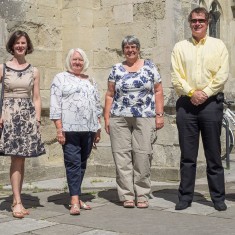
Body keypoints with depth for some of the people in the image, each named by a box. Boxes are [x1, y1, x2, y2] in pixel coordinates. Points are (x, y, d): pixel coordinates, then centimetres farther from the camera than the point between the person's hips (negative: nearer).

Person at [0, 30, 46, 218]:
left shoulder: (34, 71, 10)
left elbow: (36, 98, 9)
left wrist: (37, 120, 1)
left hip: (28, 115, 3)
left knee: (21, 160, 4)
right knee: (16, 159, -8)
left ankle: (16, 200, 11)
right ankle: (18, 202, -7)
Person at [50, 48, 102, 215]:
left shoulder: (91, 81, 20)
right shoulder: (60, 78, 5)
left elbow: (97, 105, 20)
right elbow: (55, 105, -3)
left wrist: (98, 128, 14)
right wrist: (59, 128, -11)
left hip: (88, 128, 5)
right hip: (70, 128, -5)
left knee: (82, 163, 8)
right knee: (73, 163, -8)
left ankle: (76, 196, 15)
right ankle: (75, 201, -9)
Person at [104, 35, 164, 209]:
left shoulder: (150, 67, 9)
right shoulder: (116, 69, 12)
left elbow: (158, 91, 7)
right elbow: (110, 95, 12)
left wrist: (159, 114, 0)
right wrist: (107, 117, 5)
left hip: (145, 118, -1)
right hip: (119, 119, 1)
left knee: (143, 155, -5)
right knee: (122, 155, -2)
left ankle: (142, 195, 5)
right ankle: (127, 196, 5)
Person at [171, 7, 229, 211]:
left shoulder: (218, 45, 8)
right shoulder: (180, 47, 11)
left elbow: (222, 74, -2)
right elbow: (176, 76, 2)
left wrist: (205, 93, -11)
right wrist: (192, 92, -11)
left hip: (211, 103, -1)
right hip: (186, 104, 1)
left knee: (214, 154, 3)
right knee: (187, 154, 4)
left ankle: (218, 198, 10)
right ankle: (185, 196, 11)